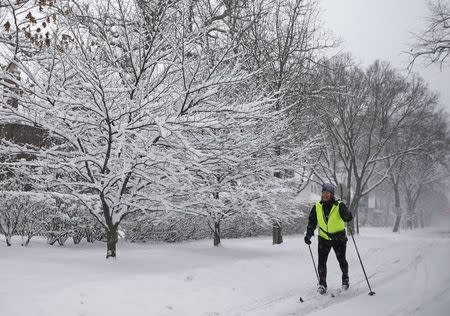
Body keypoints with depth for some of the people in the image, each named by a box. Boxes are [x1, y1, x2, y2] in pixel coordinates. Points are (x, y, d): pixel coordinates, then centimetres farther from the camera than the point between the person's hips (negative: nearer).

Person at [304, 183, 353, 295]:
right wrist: (308, 234, -4)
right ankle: (322, 284, 8)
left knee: (342, 261, 7)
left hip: (339, 238, -2)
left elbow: (348, 218, -24)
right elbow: (312, 222, 7)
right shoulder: (317, 207, -1)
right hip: (324, 238, 2)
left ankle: (345, 279, 34)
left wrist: (345, 212, -45)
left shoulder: (339, 205, -10)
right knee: (321, 262, -6)